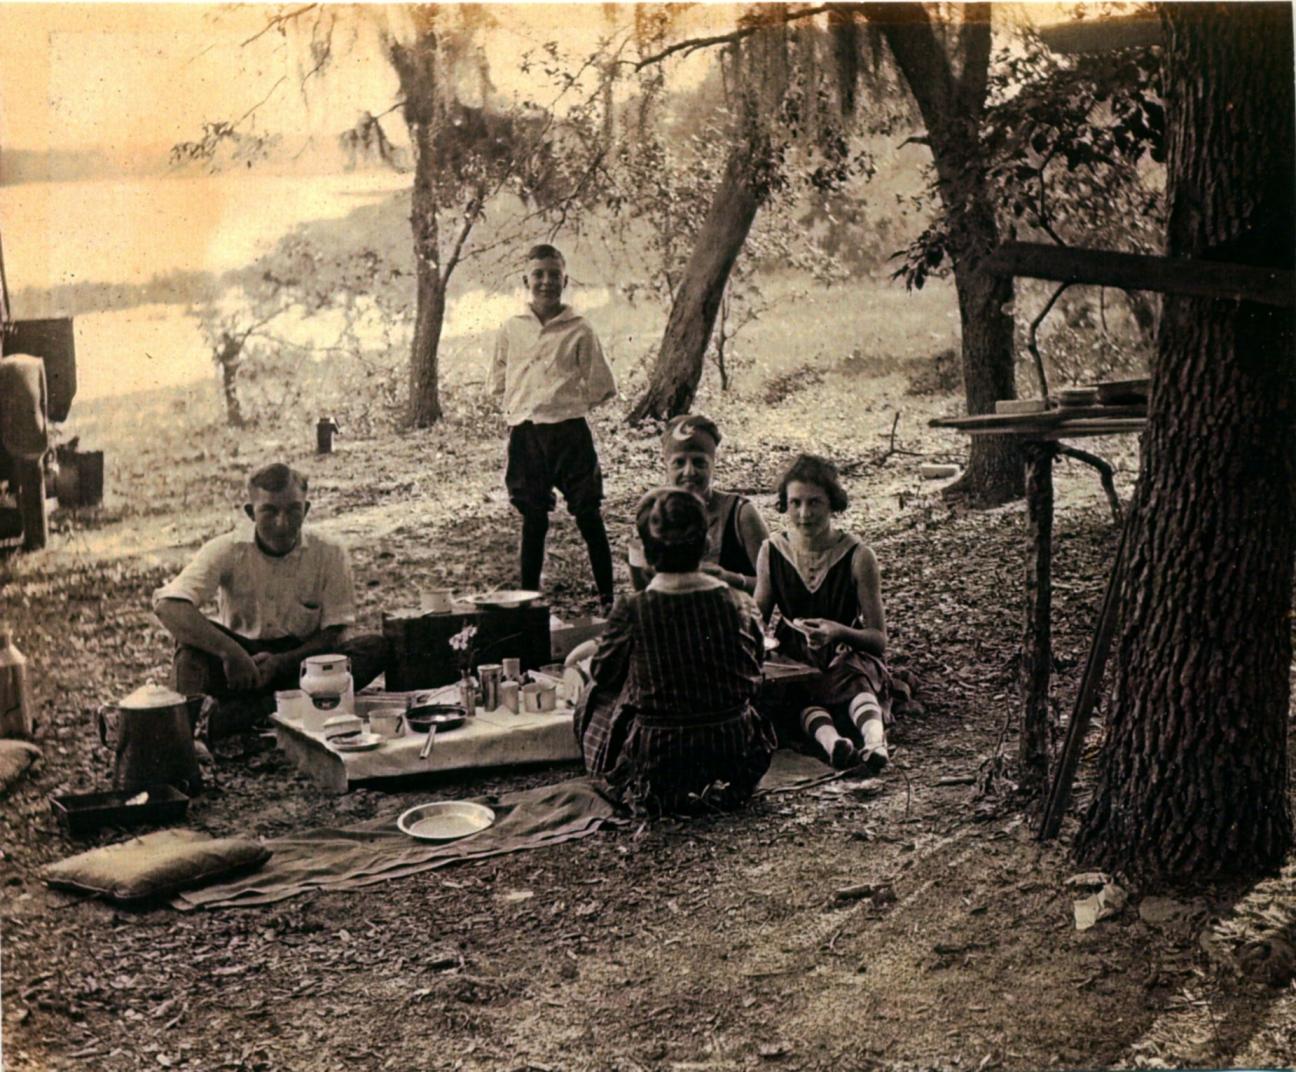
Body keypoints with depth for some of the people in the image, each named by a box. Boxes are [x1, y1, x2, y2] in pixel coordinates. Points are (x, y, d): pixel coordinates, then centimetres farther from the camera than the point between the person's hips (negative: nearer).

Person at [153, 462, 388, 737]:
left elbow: (334, 633, -6)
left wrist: (280, 662, -24)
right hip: (241, 655, -1)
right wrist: (230, 651, -38)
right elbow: (167, 605, -25)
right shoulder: (228, 550, -12)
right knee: (191, 635, -28)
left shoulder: (329, 555, -8)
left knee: (376, 648, -27)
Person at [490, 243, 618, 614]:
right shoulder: (511, 329, 5)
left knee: (588, 516, 1)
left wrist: (566, 405, 4)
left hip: (569, 430, -2)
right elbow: (499, 382, 16)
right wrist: (521, 408, 6)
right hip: (525, 433, 2)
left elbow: (601, 387, 4)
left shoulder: (579, 330, -1)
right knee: (533, 520, 9)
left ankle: (607, 597, 9)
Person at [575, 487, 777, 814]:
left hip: (658, 767, -3)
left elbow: (603, 673, 1)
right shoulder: (740, 604, -10)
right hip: (735, 760, 3)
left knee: (596, 698, 25)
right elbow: (753, 676, 6)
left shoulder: (632, 611, -17)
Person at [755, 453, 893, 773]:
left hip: (847, 658, -2)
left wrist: (839, 632, -28)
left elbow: (879, 640, -7)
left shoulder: (857, 557, -7)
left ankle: (875, 740, -62)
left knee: (853, 673, -39)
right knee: (802, 696, -35)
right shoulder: (772, 552, 2)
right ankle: (831, 740, -61)